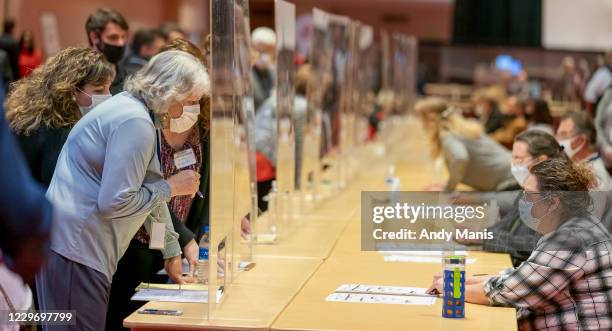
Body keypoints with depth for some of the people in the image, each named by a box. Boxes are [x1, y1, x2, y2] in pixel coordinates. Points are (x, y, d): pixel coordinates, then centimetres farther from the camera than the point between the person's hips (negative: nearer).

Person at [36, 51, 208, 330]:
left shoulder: (132, 107, 15)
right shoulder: (135, 122, -18)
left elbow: (148, 188, 23)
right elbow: (114, 202, -22)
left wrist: (172, 251, 27)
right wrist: (172, 187, -10)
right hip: (75, 251, -11)